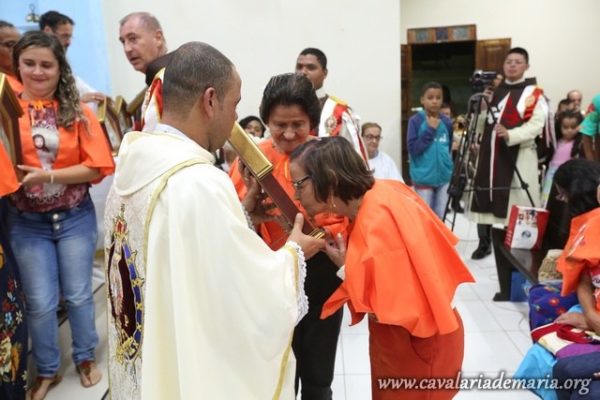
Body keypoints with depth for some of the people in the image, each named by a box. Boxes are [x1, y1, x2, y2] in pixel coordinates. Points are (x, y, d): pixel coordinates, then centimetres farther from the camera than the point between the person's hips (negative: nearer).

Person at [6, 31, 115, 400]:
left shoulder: (77, 111, -3)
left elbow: (97, 167, -10)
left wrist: (46, 176, -18)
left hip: (75, 217, 0)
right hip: (26, 222, 0)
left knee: (78, 295, 14)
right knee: (40, 302, 11)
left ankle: (86, 358, 36)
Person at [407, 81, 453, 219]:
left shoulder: (447, 122, 3)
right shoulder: (415, 121, -9)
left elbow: (450, 147, 14)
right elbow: (413, 149, -14)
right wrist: (430, 130, -18)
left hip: (444, 177, 4)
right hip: (423, 178, -4)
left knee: (440, 216, 13)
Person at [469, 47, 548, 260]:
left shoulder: (534, 93, -1)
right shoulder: (495, 90, 16)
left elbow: (536, 124, -13)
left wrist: (510, 135, -28)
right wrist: (483, 105, 2)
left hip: (520, 155, -5)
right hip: (490, 152, 5)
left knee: (521, 202, -4)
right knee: (484, 196, 6)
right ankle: (484, 243, 19)